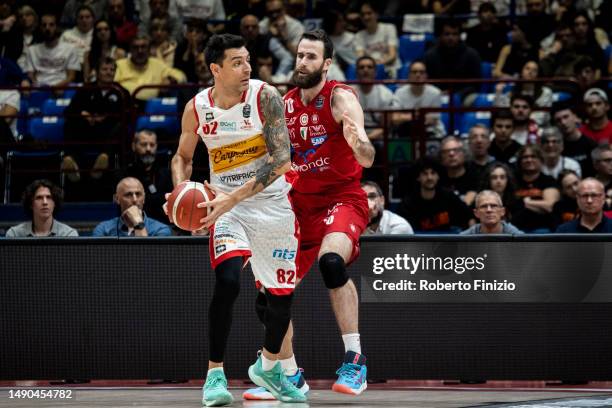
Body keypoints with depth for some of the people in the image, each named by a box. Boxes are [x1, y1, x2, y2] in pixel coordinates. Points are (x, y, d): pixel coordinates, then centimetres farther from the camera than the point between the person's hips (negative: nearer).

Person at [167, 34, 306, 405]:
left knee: (282, 297, 9)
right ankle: (215, 375, -15)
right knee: (227, 281, -25)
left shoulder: (265, 97, -16)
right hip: (227, 203, 0)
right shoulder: (197, 109, -7)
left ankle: (268, 367, 37)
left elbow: (281, 158, -24)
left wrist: (235, 196, -32)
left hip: (272, 203, 0)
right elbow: (183, 156, 12)